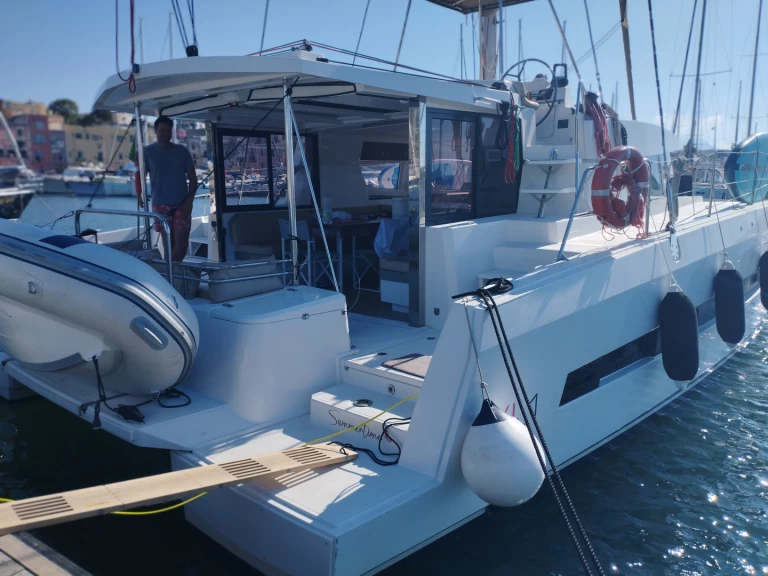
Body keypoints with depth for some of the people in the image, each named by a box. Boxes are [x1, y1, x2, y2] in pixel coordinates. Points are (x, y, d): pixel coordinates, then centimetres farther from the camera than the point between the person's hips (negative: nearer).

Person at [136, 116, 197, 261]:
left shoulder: (182, 151, 6)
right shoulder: (148, 152, 5)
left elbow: (192, 178, 6)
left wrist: (189, 200, -6)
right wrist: (139, 195, -11)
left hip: (182, 204, 0)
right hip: (160, 204, 0)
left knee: (181, 243, -7)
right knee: (168, 242, 5)